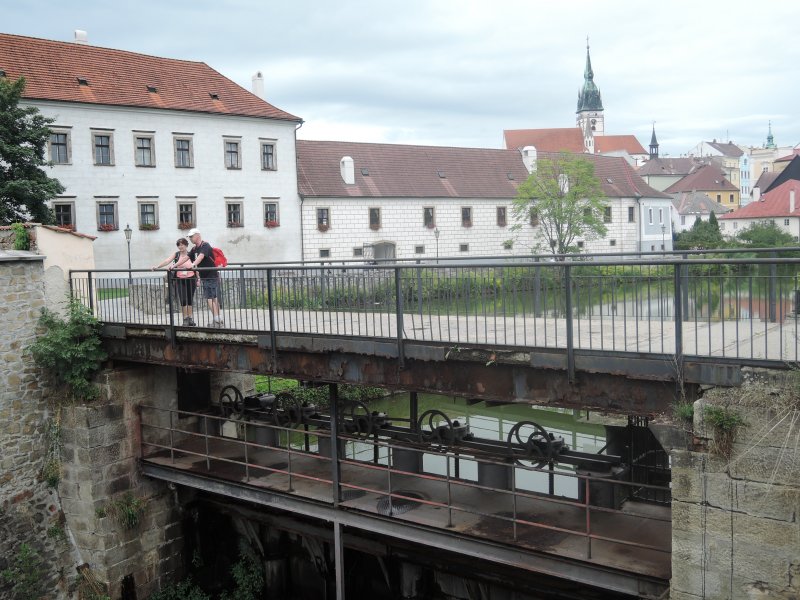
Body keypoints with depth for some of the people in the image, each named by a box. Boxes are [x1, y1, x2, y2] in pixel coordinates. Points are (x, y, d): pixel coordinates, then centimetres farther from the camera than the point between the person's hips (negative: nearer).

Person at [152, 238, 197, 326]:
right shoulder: (176, 255, 2)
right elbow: (167, 261, -12)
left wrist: (198, 279, 3)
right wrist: (157, 266, -26)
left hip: (190, 279, 0)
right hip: (180, 280, 0)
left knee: (189, 300, 7)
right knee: (183, 300, -7)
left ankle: (190, 318, 19)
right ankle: (185, 319, 2)